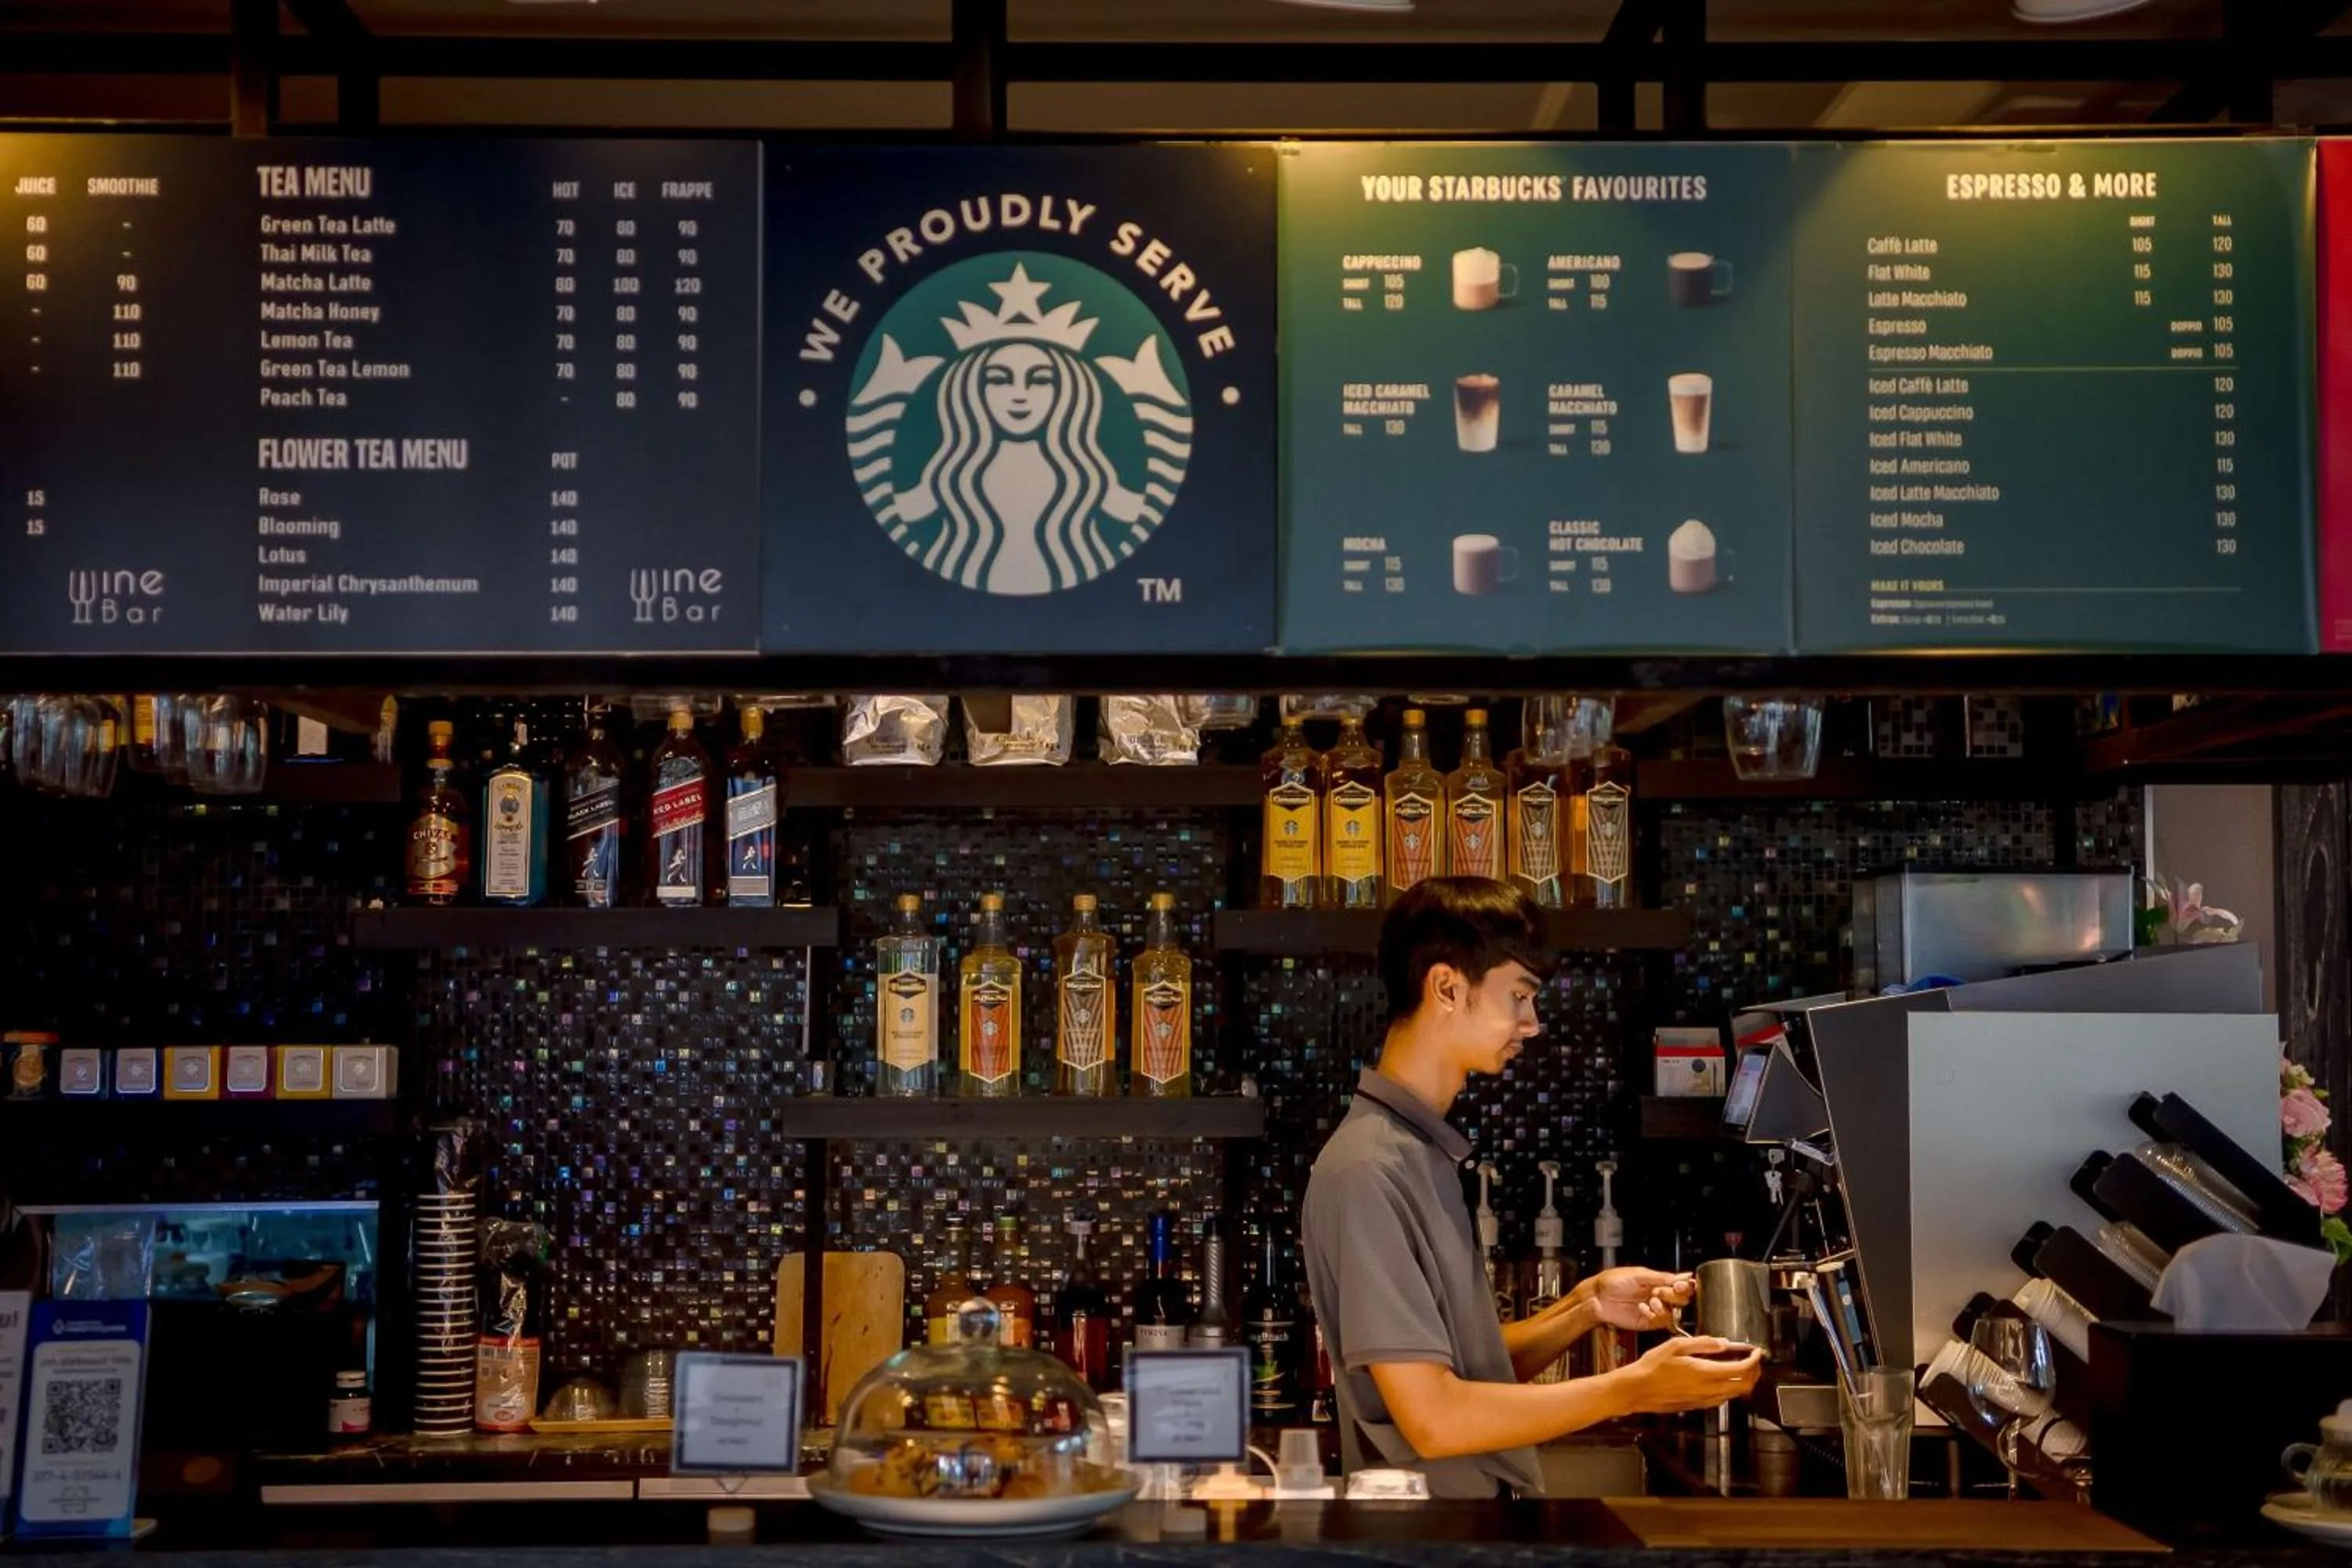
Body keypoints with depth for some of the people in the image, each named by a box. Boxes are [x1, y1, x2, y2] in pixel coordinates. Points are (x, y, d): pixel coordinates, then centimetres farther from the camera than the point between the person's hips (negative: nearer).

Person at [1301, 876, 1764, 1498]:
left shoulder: (1424, 1153, 10)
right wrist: (1631, 1389, -17)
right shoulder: (1367, 1171, -18)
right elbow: (1433, 1418, -22)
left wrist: (1585, 1309, -2)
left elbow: (1471, 1369, 11)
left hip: (1486, 1496, 8)